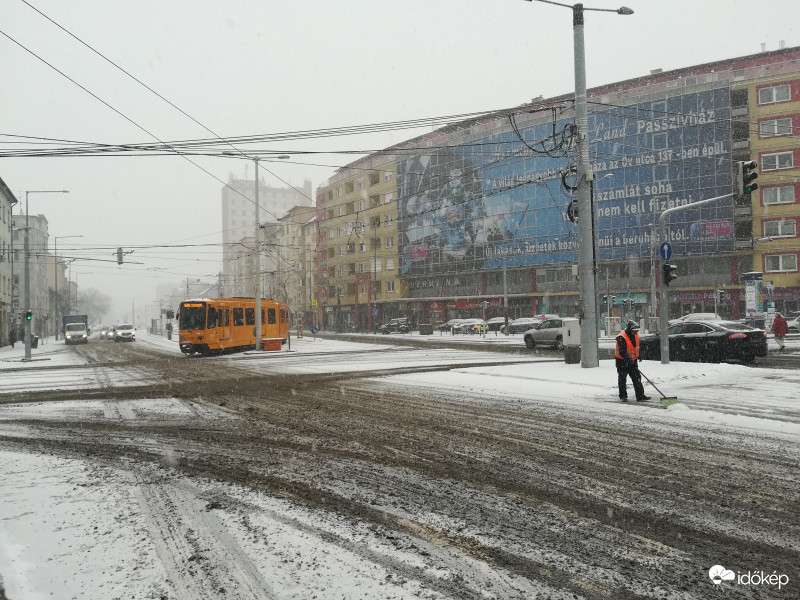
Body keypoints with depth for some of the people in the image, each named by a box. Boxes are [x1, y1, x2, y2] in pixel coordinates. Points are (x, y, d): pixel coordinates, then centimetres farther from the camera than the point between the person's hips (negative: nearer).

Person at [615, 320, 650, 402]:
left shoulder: (635, 335, 2)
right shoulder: (621, 338, -24)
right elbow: (622, 352, -30)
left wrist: (637, 357, 21)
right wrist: (629, 360, -37)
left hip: (632, 360, 7)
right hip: (622, 361, -7)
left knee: (637, 378, 3)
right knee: (622, 379, 3)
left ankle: (640, 396, 6)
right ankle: (623, 396, 12)